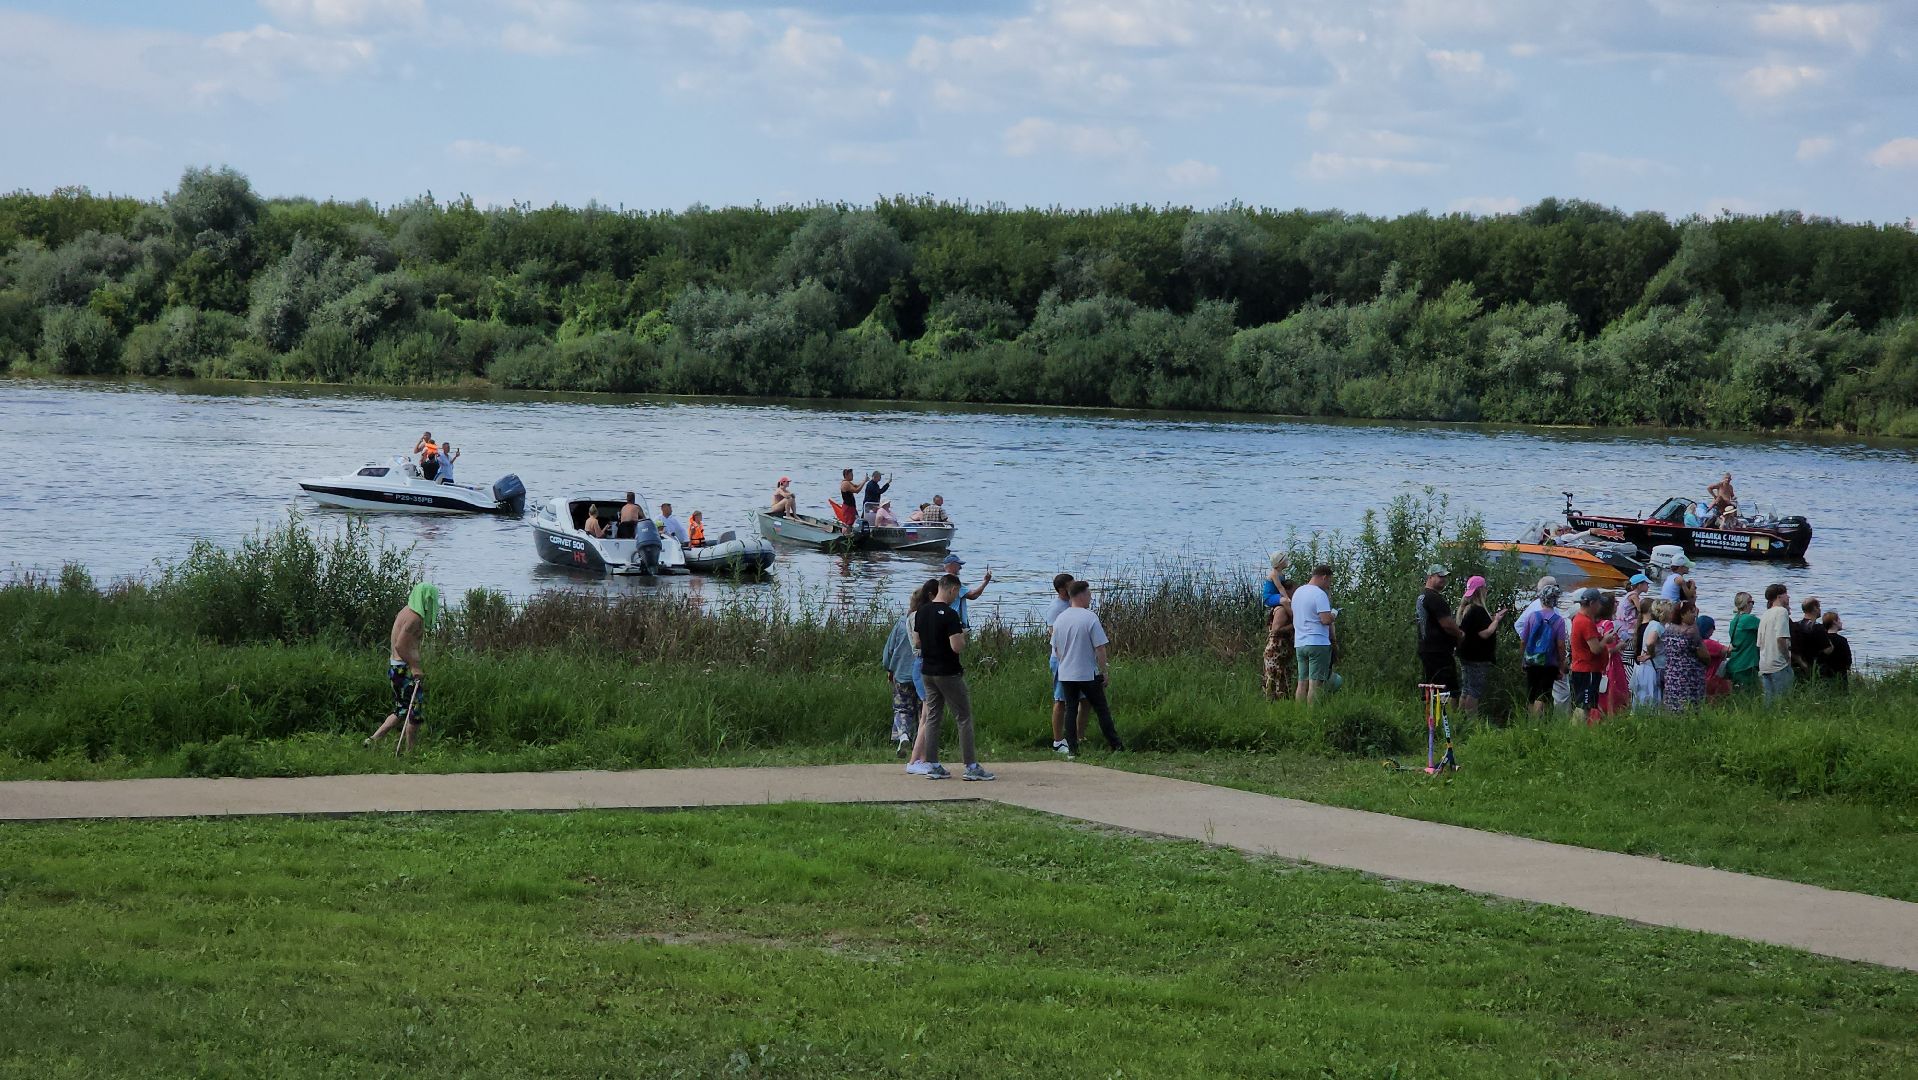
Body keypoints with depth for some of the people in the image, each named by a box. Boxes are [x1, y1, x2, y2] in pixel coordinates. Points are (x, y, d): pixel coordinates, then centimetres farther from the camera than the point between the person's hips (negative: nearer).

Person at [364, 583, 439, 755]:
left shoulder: (406, 612, 14)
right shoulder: (415, 618, -17)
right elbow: (400, 645, -24)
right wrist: (414, 666, -22)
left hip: (395, 666, 10)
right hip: (404, 668, -10)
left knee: (402, 710, 17)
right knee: (415, 711, -1)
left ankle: (372, 740, 14)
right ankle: (408, 751, 4)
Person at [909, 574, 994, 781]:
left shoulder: (921, 613, 5)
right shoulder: (950, 615, -18)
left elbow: (916, 641, 13)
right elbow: (957, 646, -22)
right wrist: (962, 637, -2)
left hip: (927, 671, 7)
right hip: (948, 673, -7)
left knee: (932, 717, 11)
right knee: (964, 718, -2)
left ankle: (932, 766, 9)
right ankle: (971, 767, -4)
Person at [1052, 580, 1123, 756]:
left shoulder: (1060, 619, 5)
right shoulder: (1090, 618, -13)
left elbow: (1056, 649, 14)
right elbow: (1100, 648, -14)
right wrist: (1104, 670, -6)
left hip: (1066, 674, 5)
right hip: (1088, 674, -5)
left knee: (1071, 709, 8)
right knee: (1102, 709, 5)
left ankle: (1072, 749, 5)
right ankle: (1115, 744, 10)